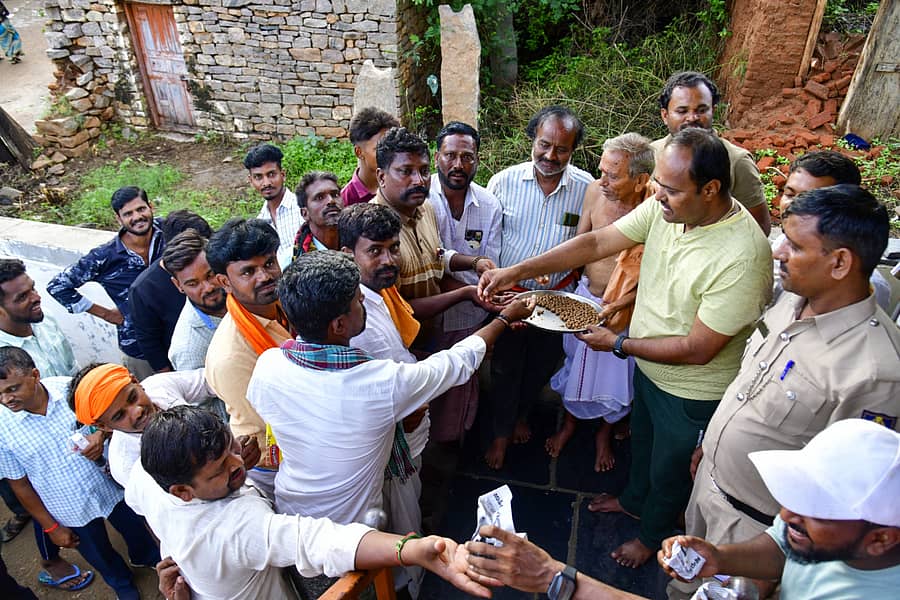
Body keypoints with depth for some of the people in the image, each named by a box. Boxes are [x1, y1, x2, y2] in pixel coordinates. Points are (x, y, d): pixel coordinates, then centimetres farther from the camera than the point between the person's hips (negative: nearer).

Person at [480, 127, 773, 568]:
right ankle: (634, 500, 63)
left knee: (669, 470, 21)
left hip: (693, 392, -6)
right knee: (641, 442, 32)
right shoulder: (664, 207, -16)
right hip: (647, 367, 7)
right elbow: (598, 242, -12)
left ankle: (653, 535, 52)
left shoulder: (743, 257, -36)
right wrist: (516, 272, -18)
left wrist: (617, 344, -21)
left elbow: (696, 350, -31)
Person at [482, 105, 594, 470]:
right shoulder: (503, 182, -10)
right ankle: (501, 432, 36)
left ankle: (520, 414, 50)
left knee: (542, 365, 20)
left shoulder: (587, 188, -10)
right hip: (508, 294, -1)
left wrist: (556, 271, -10)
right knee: (505, 366, 13)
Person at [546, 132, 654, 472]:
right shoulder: (595, 192, -13)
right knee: (576, 362, 22)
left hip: (626, 308, -3)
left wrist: (617, 307, -27)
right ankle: (570, 421, 50)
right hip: (585, 295, 3)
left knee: (615, 372, 17)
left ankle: (605, 433, 47)